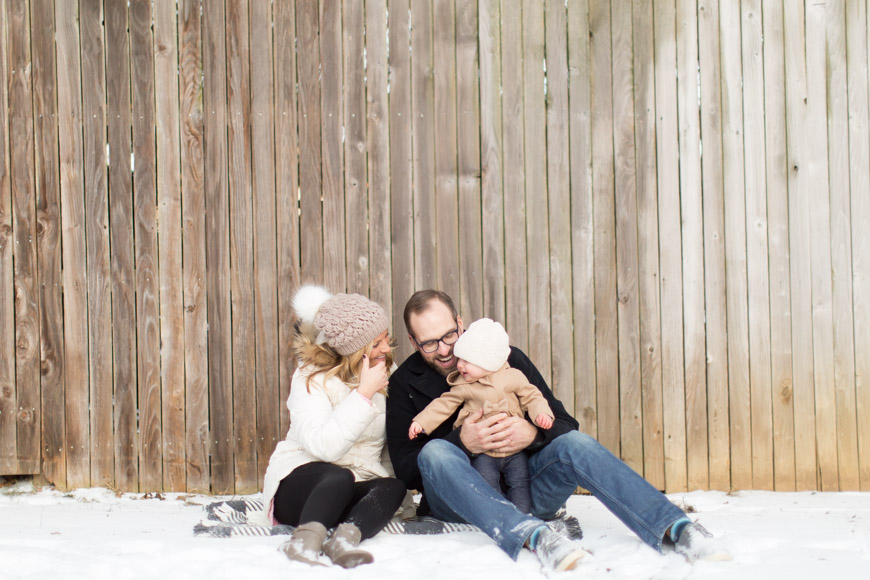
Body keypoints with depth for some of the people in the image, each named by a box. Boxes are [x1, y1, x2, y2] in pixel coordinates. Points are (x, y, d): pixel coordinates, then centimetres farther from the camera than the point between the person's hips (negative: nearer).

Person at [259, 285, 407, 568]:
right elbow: (324, 446, -28)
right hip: (298, 487, -5)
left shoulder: (389, 375, 6)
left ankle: (344, 537, -49)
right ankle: (306, 540, -53)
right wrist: (364, 394, -27)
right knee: (339, 477, -37)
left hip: (355, 492, 5)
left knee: (393, 487, -28)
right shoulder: (311, 380, -12)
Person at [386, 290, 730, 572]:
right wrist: (462, 443, -21)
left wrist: (533, 433, -20)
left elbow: (563, 424, 4)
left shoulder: (507, 358, 6)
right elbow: (405, 467, -4)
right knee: (435, 453, -32)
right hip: (459, 499, -1)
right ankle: (532, 535, -53)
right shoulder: (405, 384, 4)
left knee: (575, 443, -27)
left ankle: (677, 529, -43)